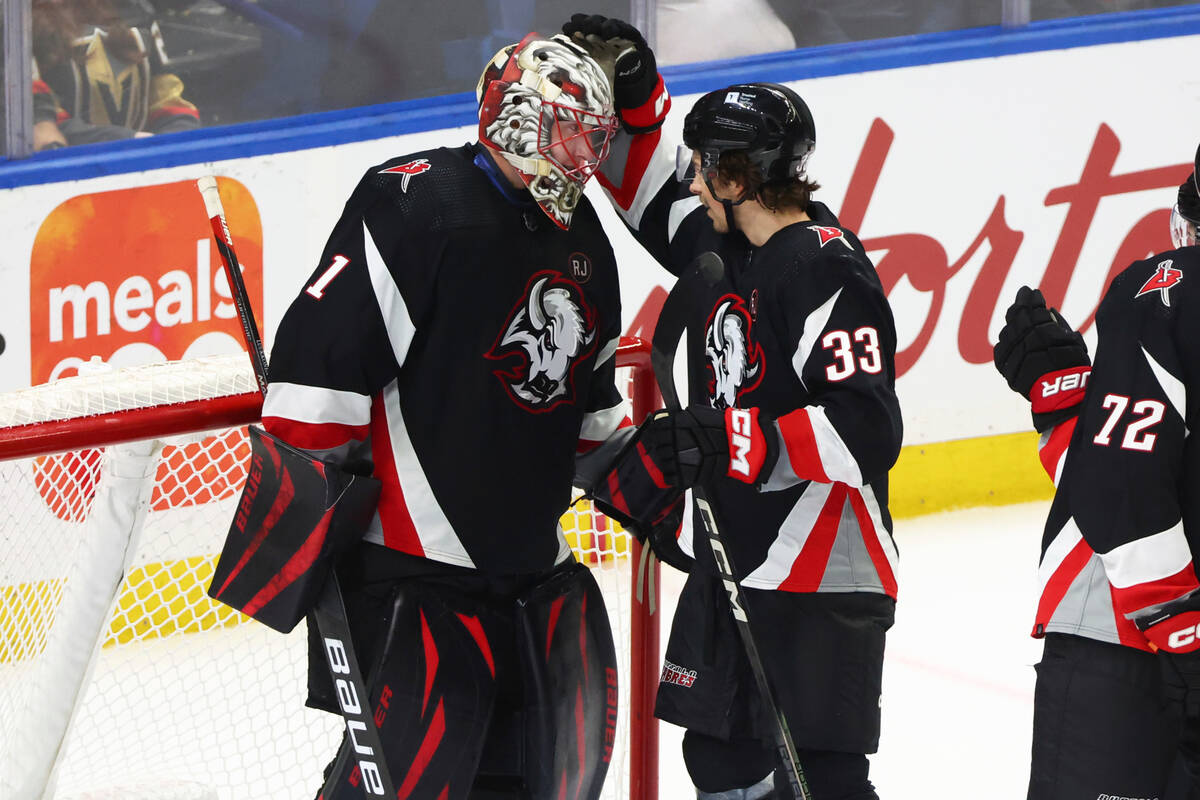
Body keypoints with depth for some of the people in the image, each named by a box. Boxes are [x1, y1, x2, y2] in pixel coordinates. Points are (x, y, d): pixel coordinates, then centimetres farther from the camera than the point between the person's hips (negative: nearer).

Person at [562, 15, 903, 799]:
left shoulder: (827, 271, -19)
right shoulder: (724, 247, 8)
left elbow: (866, 432, -26)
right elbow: (651, 195, 26)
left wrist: (725, 441, -29)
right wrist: (632, 97, 9)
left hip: (821, 578, -10)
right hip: (730, 559, 10)